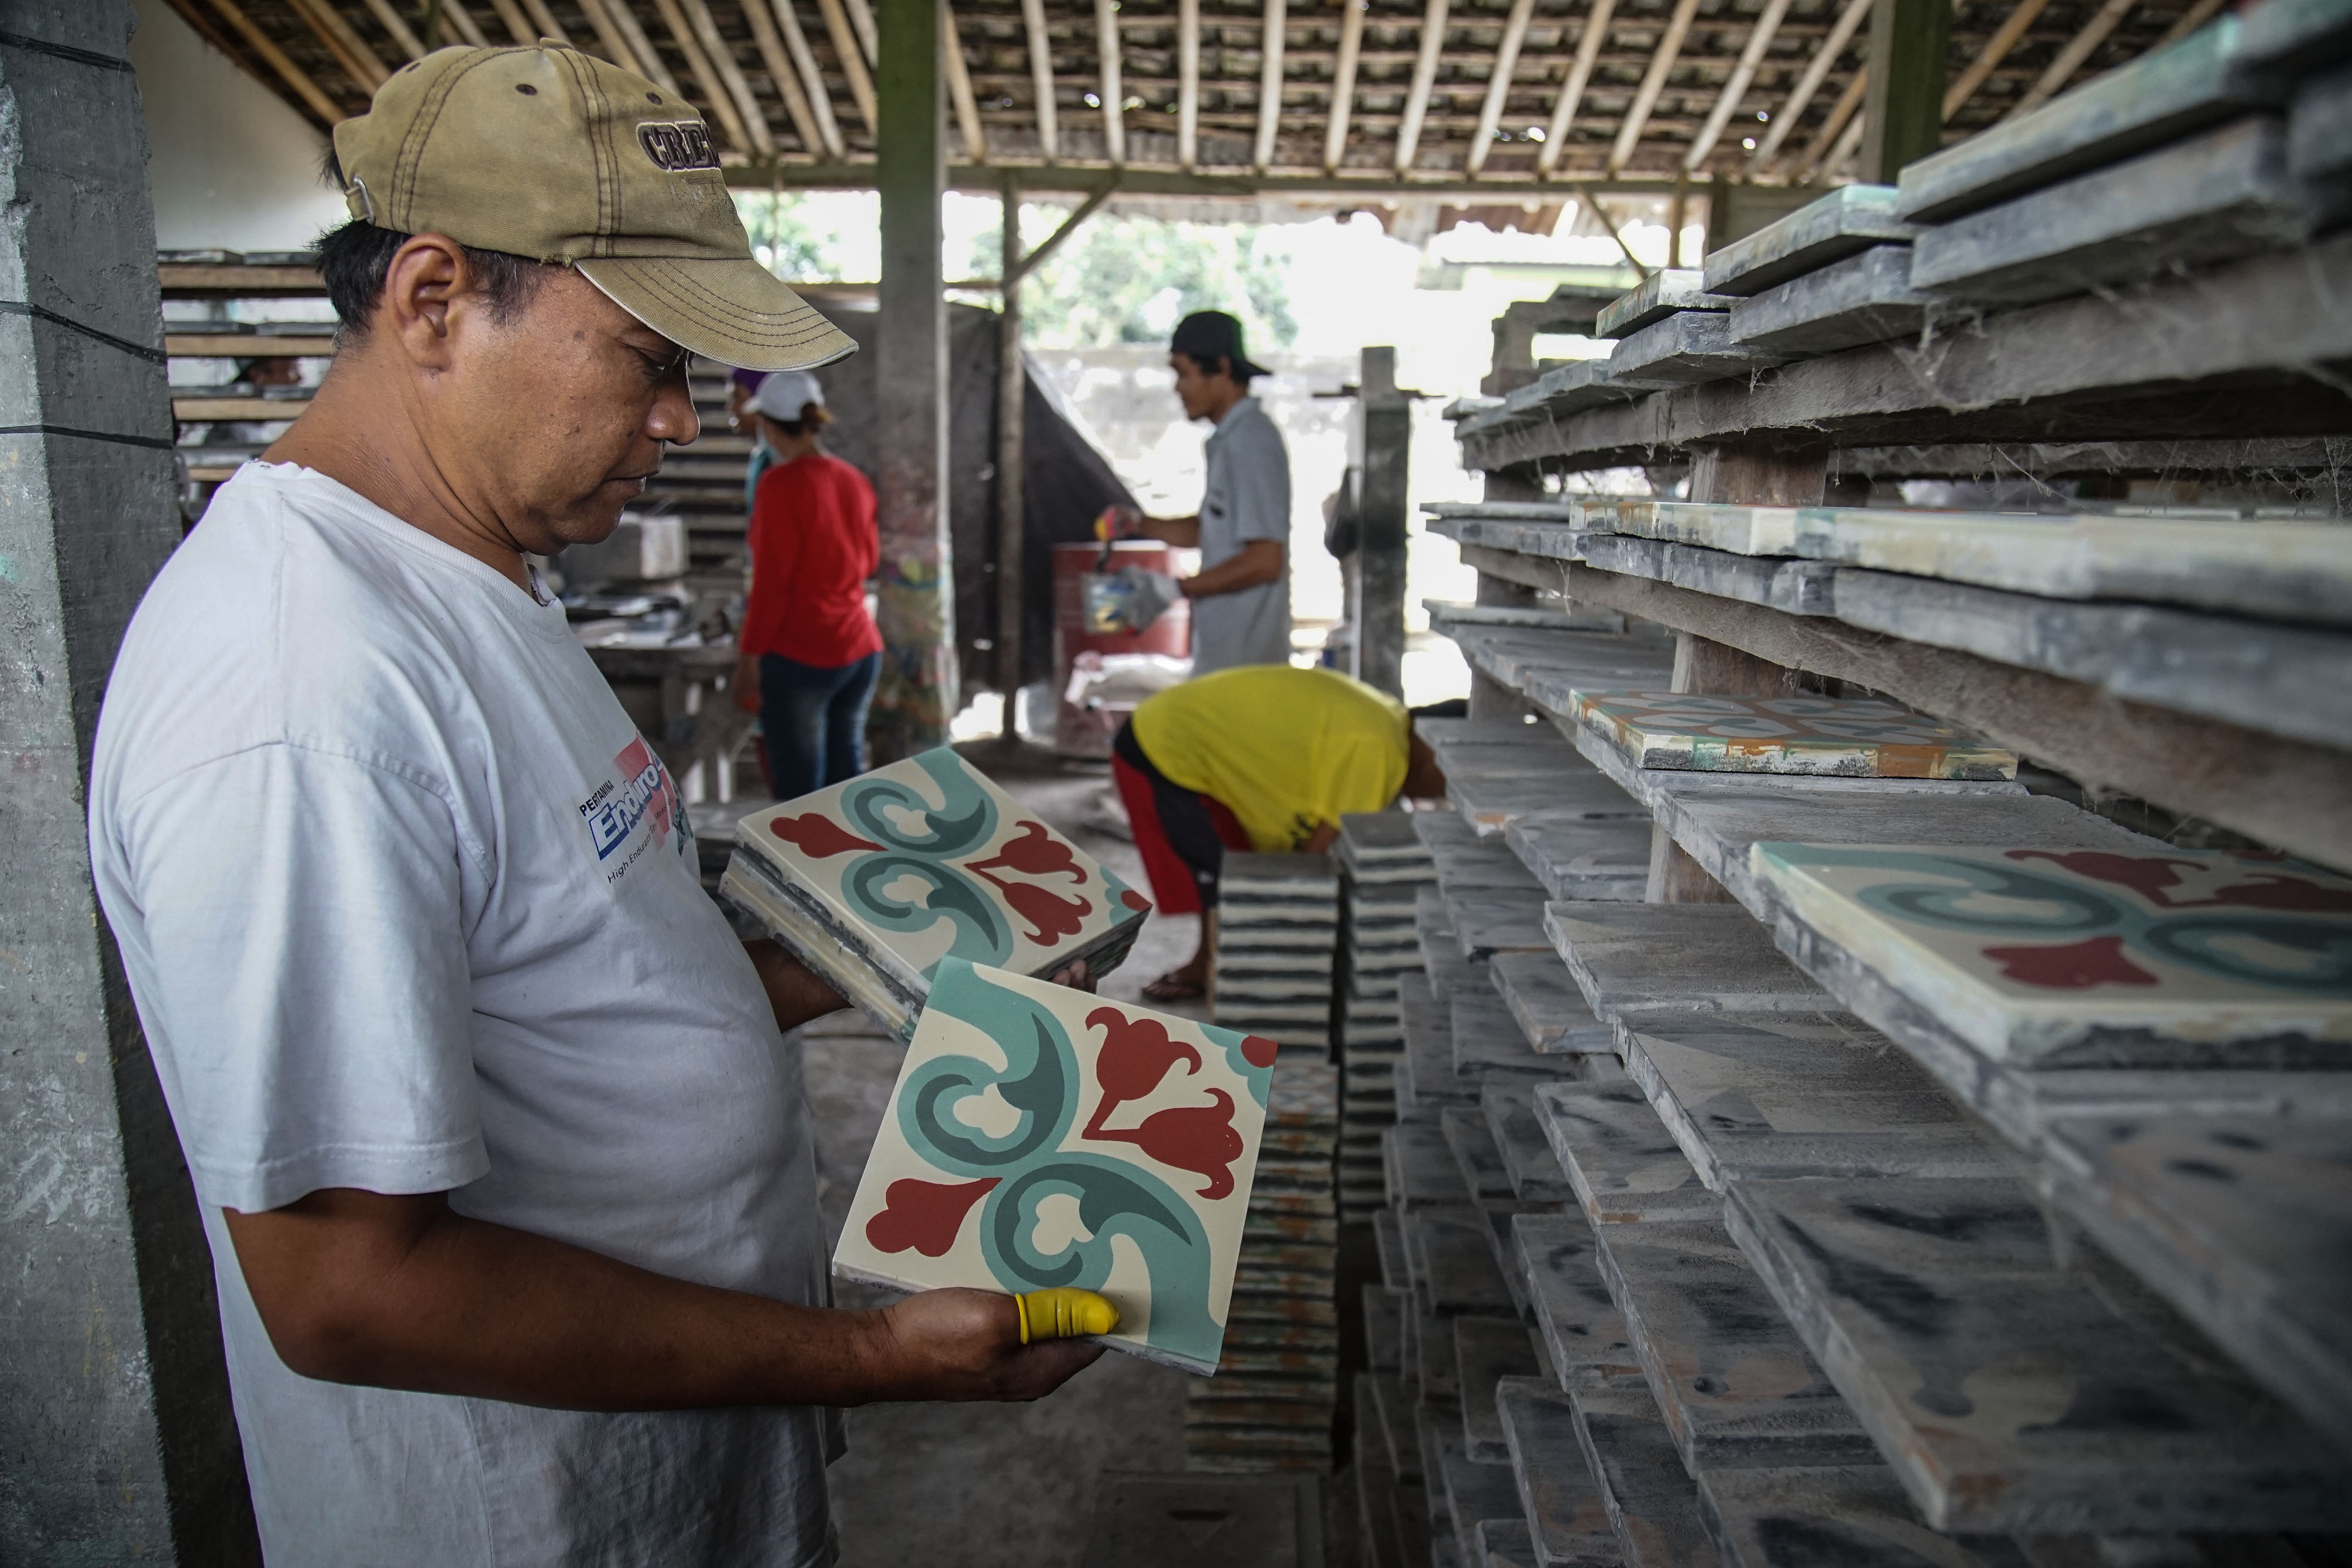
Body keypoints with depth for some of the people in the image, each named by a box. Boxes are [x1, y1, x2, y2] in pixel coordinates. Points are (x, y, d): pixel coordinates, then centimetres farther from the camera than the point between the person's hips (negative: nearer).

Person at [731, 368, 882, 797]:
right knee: (846, 773, 16)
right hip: (861, 650, 7)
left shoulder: (783, 484, -14)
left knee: (800, 788, 1)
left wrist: (749, 657, -9)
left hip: (798, 656, -7)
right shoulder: (853, 480, 6)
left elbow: (772, 583, -15)